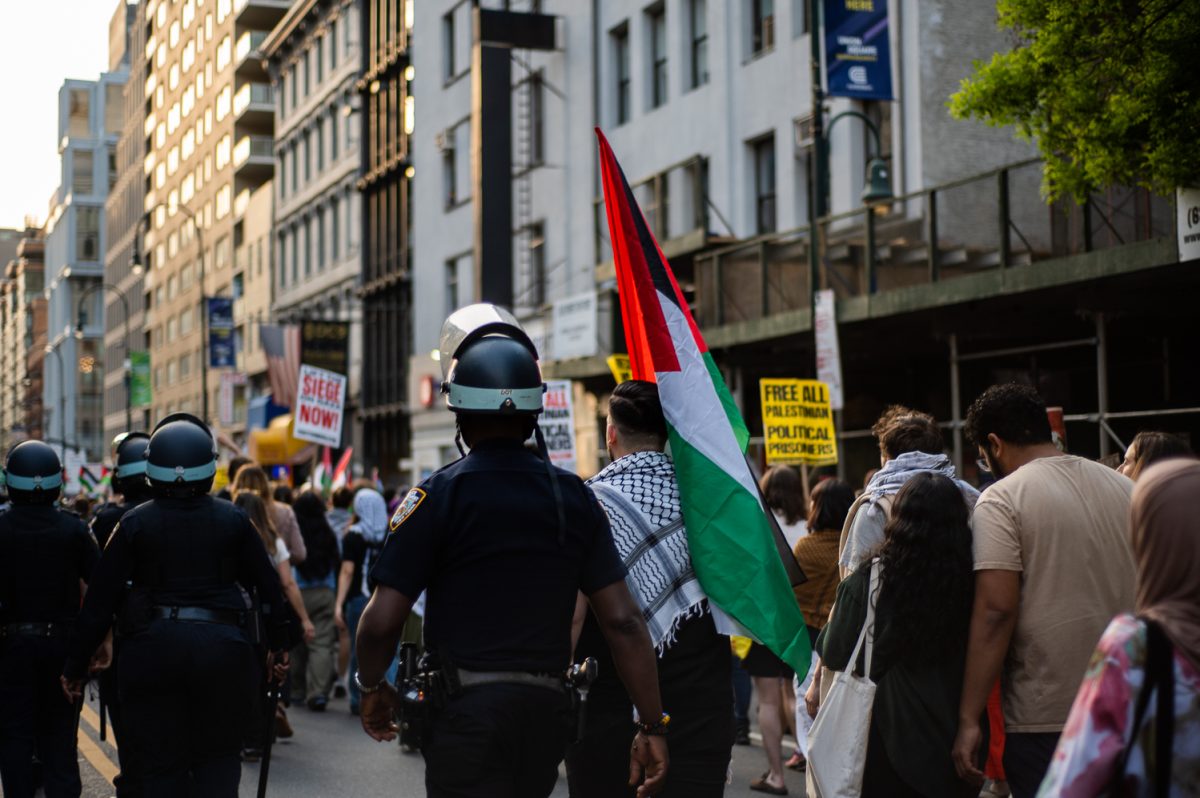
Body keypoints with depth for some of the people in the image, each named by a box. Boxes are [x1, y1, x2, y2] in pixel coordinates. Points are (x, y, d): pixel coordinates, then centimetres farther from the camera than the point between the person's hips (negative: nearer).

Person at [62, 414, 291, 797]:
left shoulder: (134, 523, -1)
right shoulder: (234, 520, 1)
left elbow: (100, 599, -1)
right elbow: (268, 586, 7)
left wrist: (75, 665, 7)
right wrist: (279, 643, 22)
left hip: (153, 648, 0)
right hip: (222, 646, 1)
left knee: (163, 765, 9)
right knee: (218, 758, 14)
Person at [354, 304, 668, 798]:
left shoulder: (437, 495, -8)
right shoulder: (574, 497, 4)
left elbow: (382, 621, -10)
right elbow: (623, 620, 0)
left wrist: (372, 687, 9)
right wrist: (652, 726, 5)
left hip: (467, 709, -5)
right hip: (547, 707, 5)